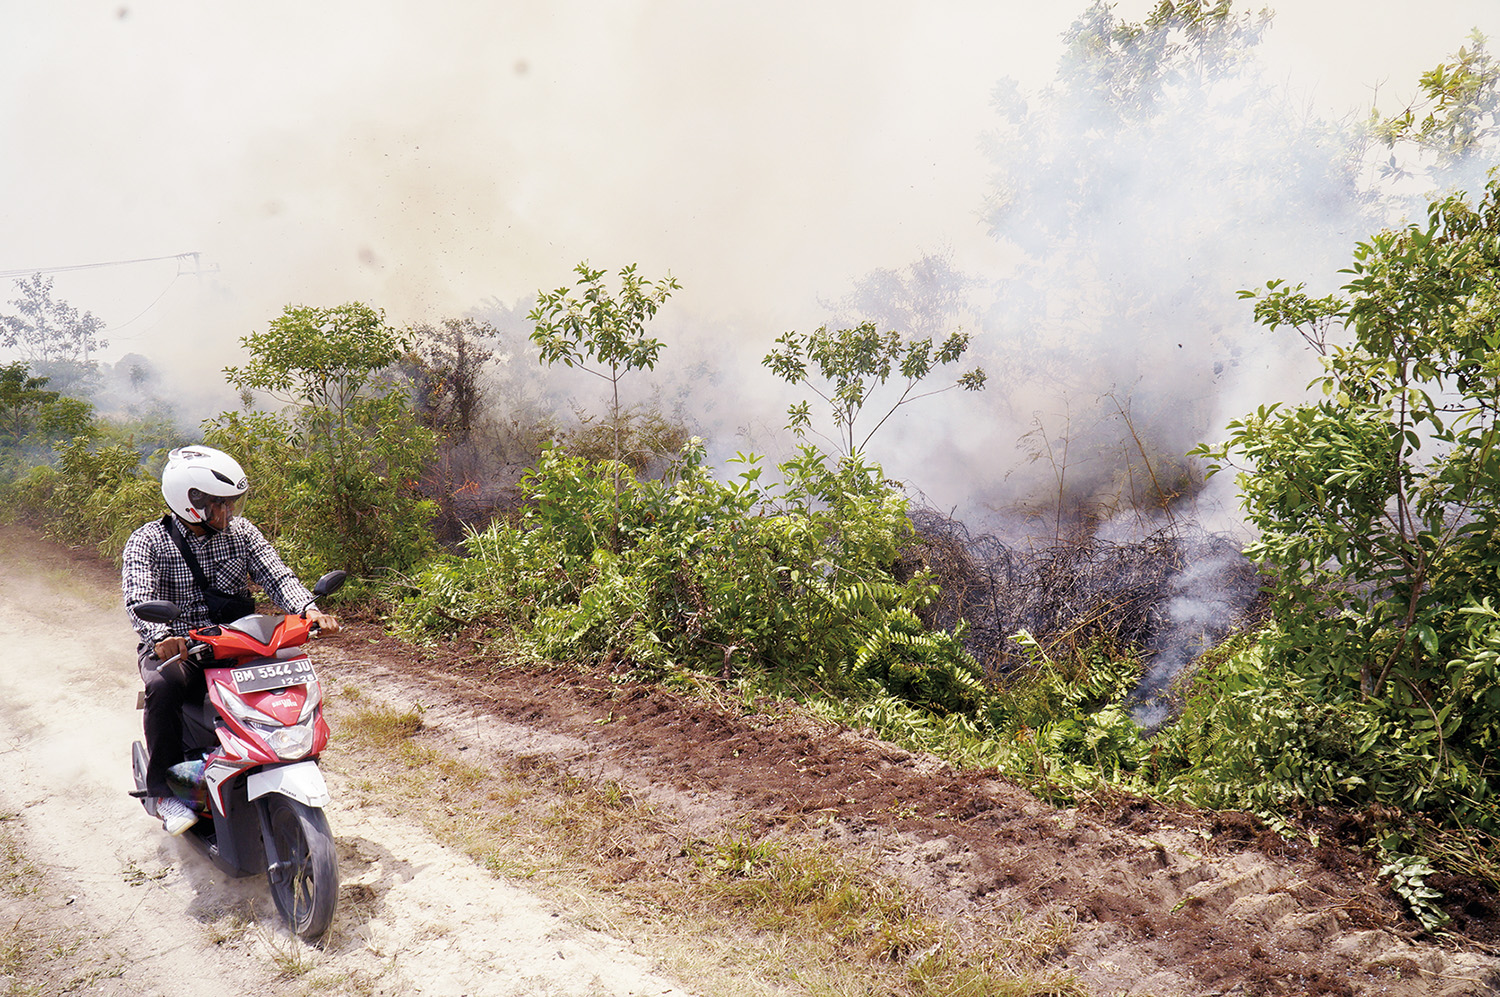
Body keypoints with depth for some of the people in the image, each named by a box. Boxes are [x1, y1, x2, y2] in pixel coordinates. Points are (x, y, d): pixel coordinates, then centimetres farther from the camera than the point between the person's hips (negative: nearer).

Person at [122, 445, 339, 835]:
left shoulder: (240, 532, 6)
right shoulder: (147, 541, -5)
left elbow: (276, 575, -6)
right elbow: (138, 598, -20)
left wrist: (308, 609, -27)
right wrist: (161, 636, -42)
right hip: (175, 651, -3)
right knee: (164, 686, -34)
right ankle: (162, 788, -16)